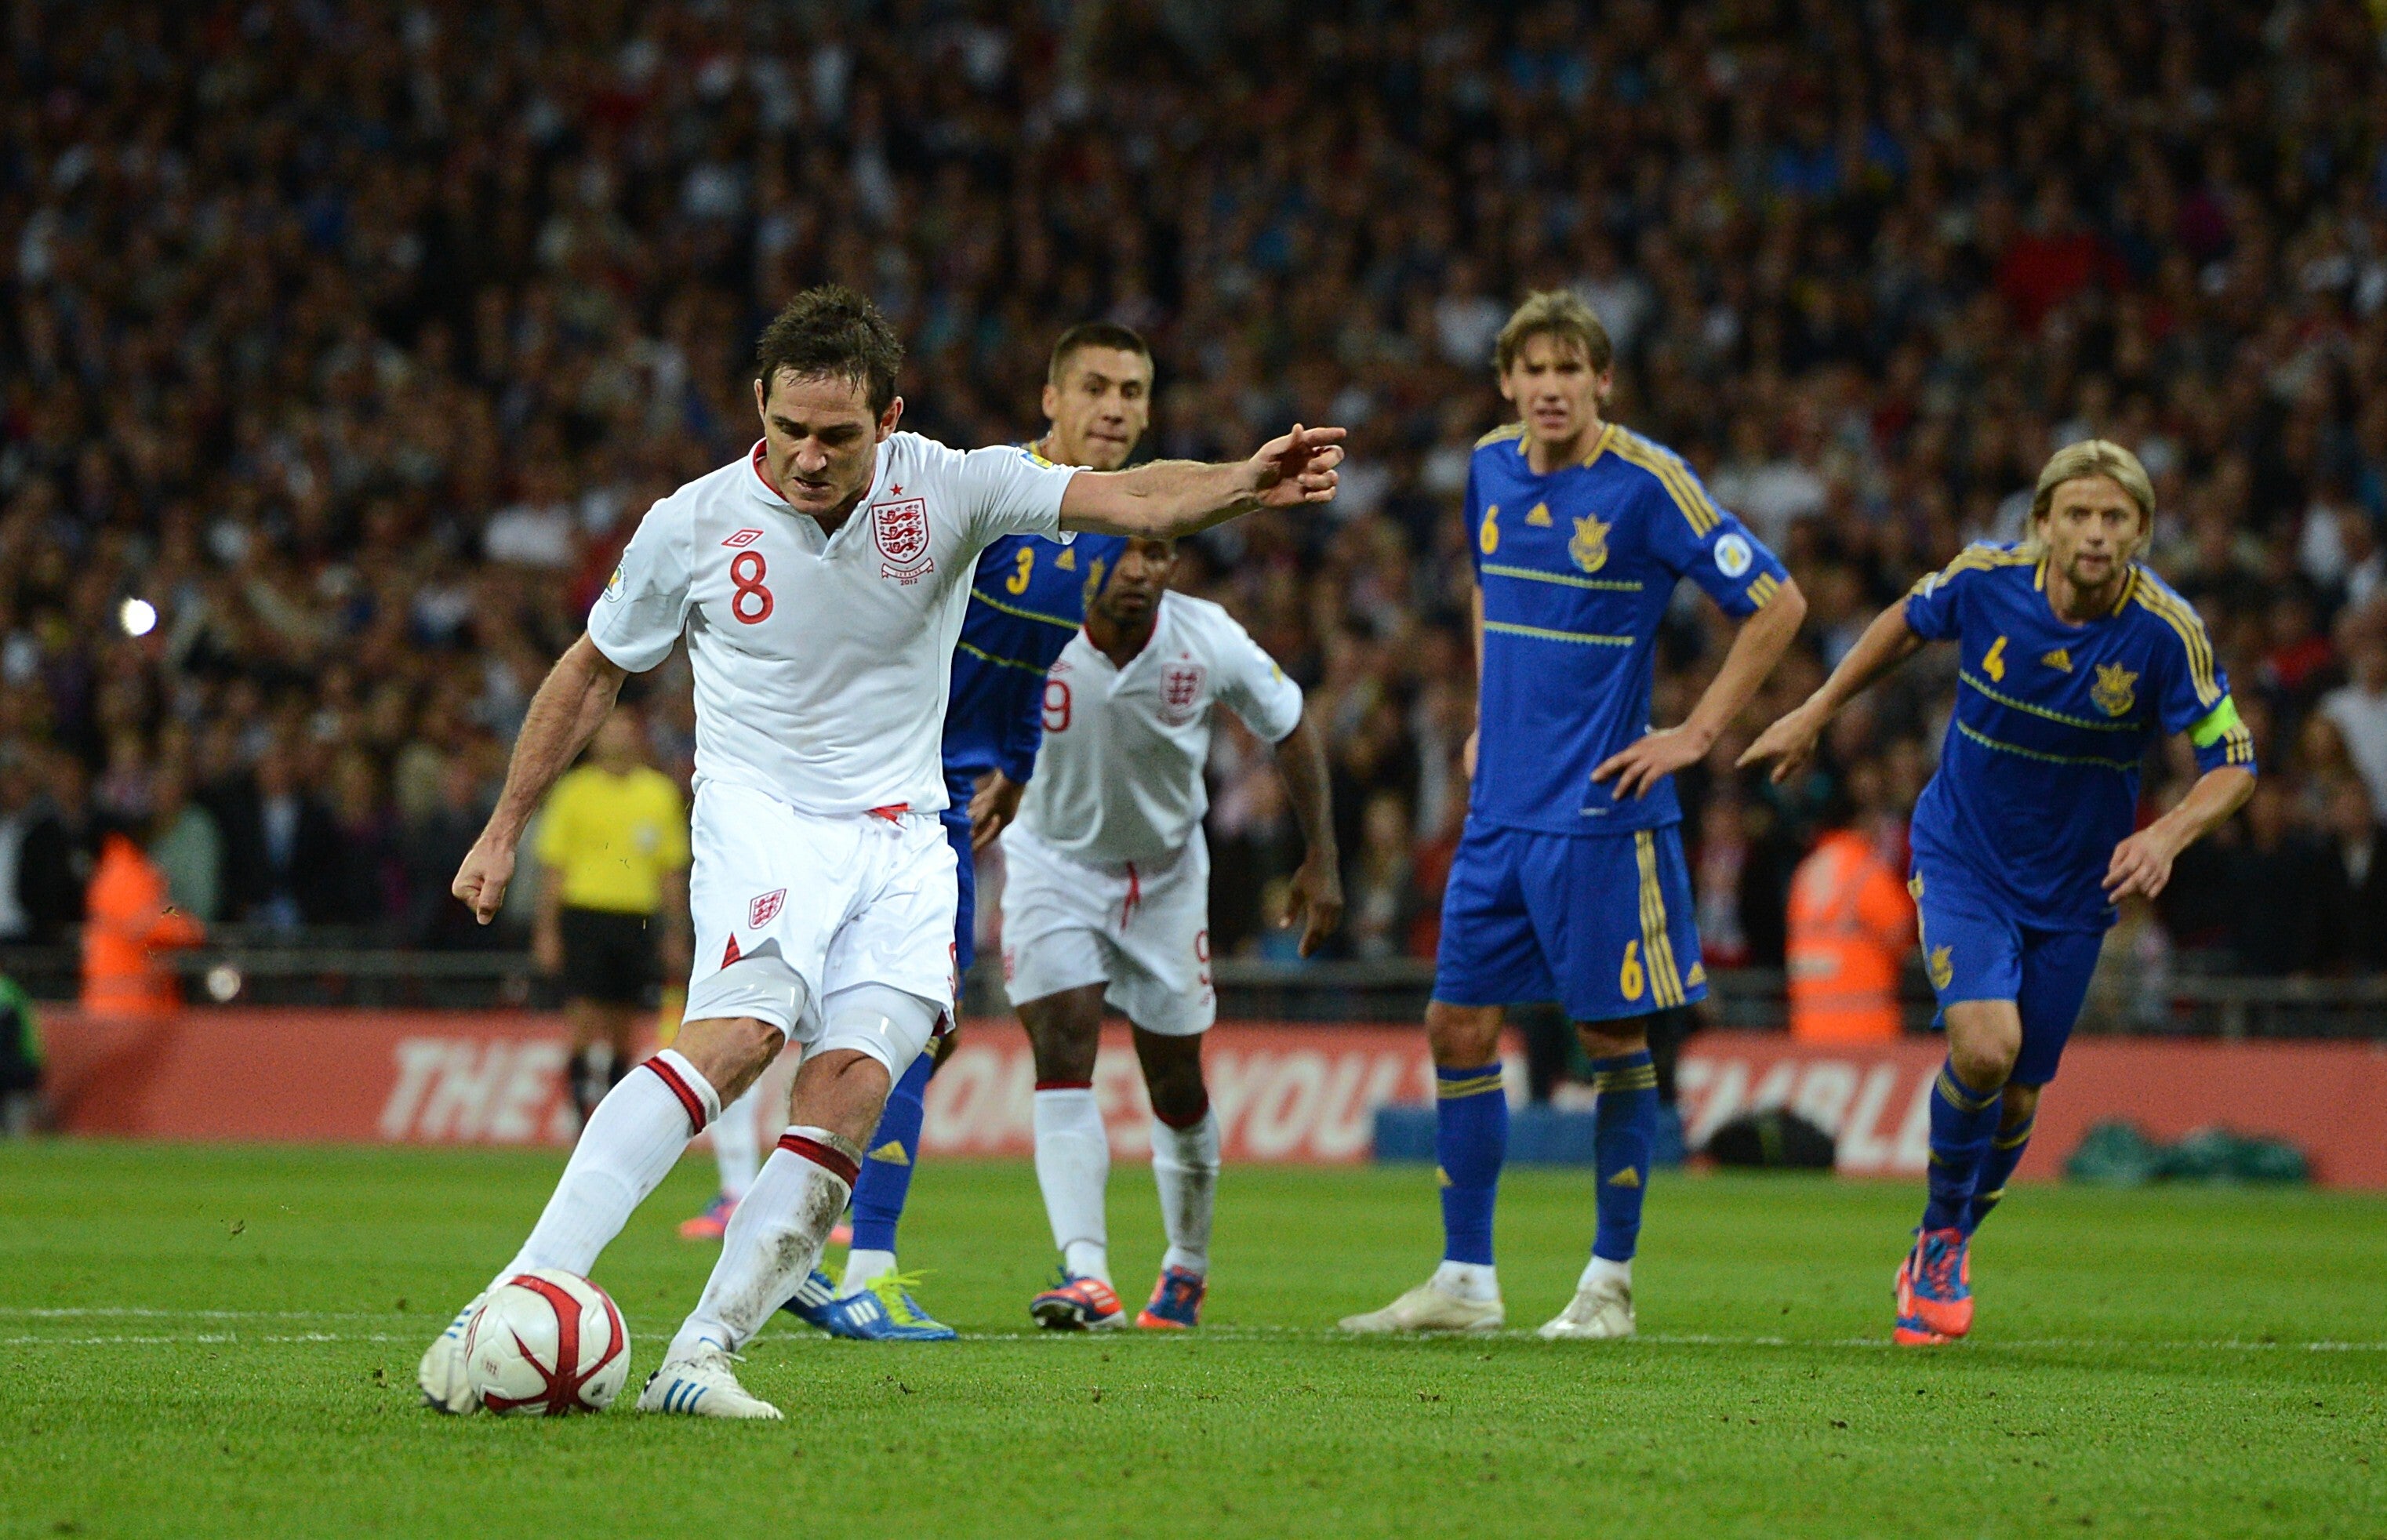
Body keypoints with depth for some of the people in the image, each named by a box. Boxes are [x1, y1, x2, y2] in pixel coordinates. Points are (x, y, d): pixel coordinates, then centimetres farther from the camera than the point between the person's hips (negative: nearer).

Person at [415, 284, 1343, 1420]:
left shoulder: (946, 489, -4)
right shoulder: (694, 524, -4)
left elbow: (1129, 501, -14)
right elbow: (593, 670, 11)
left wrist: (1245, 485, -35)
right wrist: (504, 829, 14)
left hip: (904, 841, 3)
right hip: (760, 817, -3)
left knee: (848, 1090, -18)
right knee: (742, 1031, -30)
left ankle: (700, 1357, -16)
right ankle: (516, 1301, -37)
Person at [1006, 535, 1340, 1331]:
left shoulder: (1208, 641, -18)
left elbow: (1290, 727, -2)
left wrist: (1322, 862, -2)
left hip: (1167, 871, 1)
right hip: (1055, 863, -1)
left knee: (1176, 1081, 6)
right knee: (1063, 1050, -20)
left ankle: (1188, 1264, 31)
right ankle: (1085, 1272, -28)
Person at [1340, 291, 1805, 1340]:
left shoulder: (1646, 484, -12)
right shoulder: (1491, 468, 7)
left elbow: (1776, 604, -9)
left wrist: (1694, 735, -10)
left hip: (1604, 812, -6)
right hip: (1500, 809, 6)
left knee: (1614, 1038, 1)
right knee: (1457, 1025, 4)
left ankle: (1611, 1282, 11)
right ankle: (1466, 1280, 12)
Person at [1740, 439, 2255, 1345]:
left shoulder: (2165, 633, -19)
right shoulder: (1987, 578, -16)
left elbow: (2232, 764, -12)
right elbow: (1908, 622, 7)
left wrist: (2170, 834, -31)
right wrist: (1814, 715, 12)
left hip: (2073, 887, 1)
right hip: (1962, 855, -1)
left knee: (2014, 1100, 6)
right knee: (1984, 1043, -24)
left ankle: (1940, 1253, 35)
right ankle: (1944, 1231, 3)